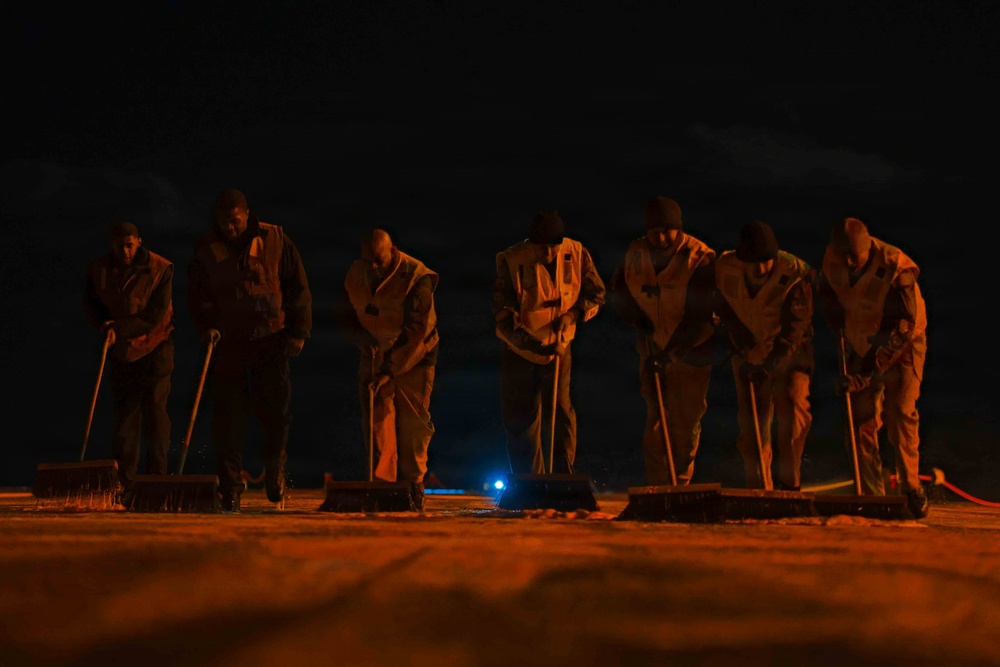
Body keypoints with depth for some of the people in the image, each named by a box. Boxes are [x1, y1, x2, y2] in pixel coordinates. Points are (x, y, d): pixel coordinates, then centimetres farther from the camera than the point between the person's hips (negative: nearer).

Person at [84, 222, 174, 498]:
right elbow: (91, 306, 7)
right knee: (123, 416, 2)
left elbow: (156, 315, -15)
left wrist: (119, 329, -21)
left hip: (154, 348, -3)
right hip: (121, 351, 3)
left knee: (155, 412, -7)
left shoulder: (161, 269, -12)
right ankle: (124, 485, 6)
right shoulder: (98, 270, -1)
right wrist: (106, 328, -12)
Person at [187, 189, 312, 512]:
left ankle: (274, 467, 21)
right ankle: (231, 488, 5)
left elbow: (298, 286, 5)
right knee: (228, 416, -1)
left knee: (277, 407, -5)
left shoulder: (275, 240, 2)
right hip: (228, 343, 1)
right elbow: (197, 294, 6)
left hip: (270, 339, -1)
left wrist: (298, 331, -1)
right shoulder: (206, 250, 4)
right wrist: (206, 325, -12)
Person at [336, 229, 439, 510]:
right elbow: (347, 317, 6)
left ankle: (413, 485, 7)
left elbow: (415, 331, -25)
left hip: (414, 356, -4)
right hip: (376, 354, 4)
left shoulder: (416, 278, -22)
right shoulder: (355, 275, -6)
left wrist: (389, 369, -29)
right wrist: (366, 342, -12)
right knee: (377, 421, -5)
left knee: (413, 423, -3)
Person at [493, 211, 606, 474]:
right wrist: (533, 344, -28)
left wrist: (572, 315, -14)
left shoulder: (576, 254, -10)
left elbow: (597, 294, 4)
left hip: (559, 348, 1)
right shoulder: (511, 261, -18)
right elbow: (503, 316, -18)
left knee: (561, 414, -1)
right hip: (520, 352, -1)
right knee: (521, 422, 3)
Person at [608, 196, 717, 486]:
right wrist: (637, 319, -3)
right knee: (655, 419, 4)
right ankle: (657, 485, 10)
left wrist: (672, 349, -27)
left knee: (685, 423, 0)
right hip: (653, 348, 4)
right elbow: (616, 289, 13)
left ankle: (680, 485, 11)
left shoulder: (700, 257, -17)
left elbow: (699, 312, -21)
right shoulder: (635, 253, -3)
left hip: (691, 350, -3)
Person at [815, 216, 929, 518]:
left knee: (900, 416, -12)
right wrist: (842, 334, 12)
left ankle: (911, 488, 3)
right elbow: (825, 291, 11)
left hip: (902, 347, -4)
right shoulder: (832, 260, -15)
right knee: (861, 419, -2)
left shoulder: (896, 269, -30)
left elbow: (901, 330, -30)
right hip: (862, 345, 4)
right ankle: (871, 494, 1)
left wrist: (865, 374, -34)